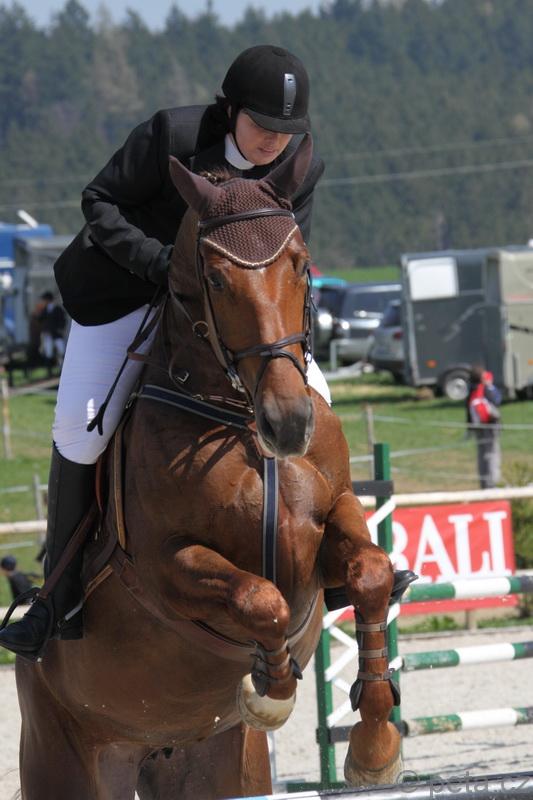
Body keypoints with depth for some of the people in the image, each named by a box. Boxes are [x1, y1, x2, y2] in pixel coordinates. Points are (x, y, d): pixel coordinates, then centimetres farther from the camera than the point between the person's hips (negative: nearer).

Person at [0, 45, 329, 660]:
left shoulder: (302, 170, -13)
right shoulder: (171, 137, -24)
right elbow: (100, 203, -16)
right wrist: (159, 259, -29)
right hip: (127, 295, -3)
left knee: (311, 395, -8)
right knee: (80, 435, -10)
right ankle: (61, 600, 5)